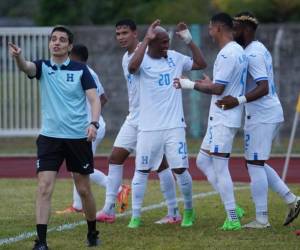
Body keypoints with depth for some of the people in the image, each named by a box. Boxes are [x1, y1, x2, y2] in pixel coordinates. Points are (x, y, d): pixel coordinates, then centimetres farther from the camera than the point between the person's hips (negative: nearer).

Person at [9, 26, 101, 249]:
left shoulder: (81, 70, 0)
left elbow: (94, 99, -5)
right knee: (44, 188, -11)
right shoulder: (43, 67, 3)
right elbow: (26, 67, -20)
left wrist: (94, 123, -23)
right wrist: (18, 57, -43)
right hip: (49, 137, 1)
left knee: (84, 189, 9)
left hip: (78, 137, -1)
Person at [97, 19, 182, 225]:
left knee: (160, 163, -4)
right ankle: (109, 210, 8)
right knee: (115, 158, 4)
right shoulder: (126, 59, 14)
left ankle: (174, 213, 3)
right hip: (133, 119, 9)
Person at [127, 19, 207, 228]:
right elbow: (132, 67, -28)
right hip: (149, 127, -2)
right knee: (141, 171, 2)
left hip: (174, 126, 2)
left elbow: (201, 64, 8)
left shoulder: (175, 58, 6)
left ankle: (189, 210, 19)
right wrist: (146, 40, -26)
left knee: (181, 169, 0)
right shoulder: (143, 60, -6)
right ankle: (136, 216, 9)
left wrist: (188, 40, -1)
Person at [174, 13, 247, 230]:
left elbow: (218, 89, -20)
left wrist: (191, 85, -10)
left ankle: (233, 219, -1)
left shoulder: (227, 54, -18)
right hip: (221, 118, 10)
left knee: (219, 168, -5)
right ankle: (233, 209, 13)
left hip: (223, 120, -10)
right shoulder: (239, 51, 13)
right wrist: (210, 83, 26)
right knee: (203, 162, 14)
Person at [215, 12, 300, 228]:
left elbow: (263, 88, -27)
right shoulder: (260, 49, 14)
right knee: (256, 163, 16)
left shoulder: (252, 54, -17)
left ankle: (262, 219, -3)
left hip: (261, 116, -10)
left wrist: (238, 101, -37)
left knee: (254, 164, -6)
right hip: (271, 113, 10)